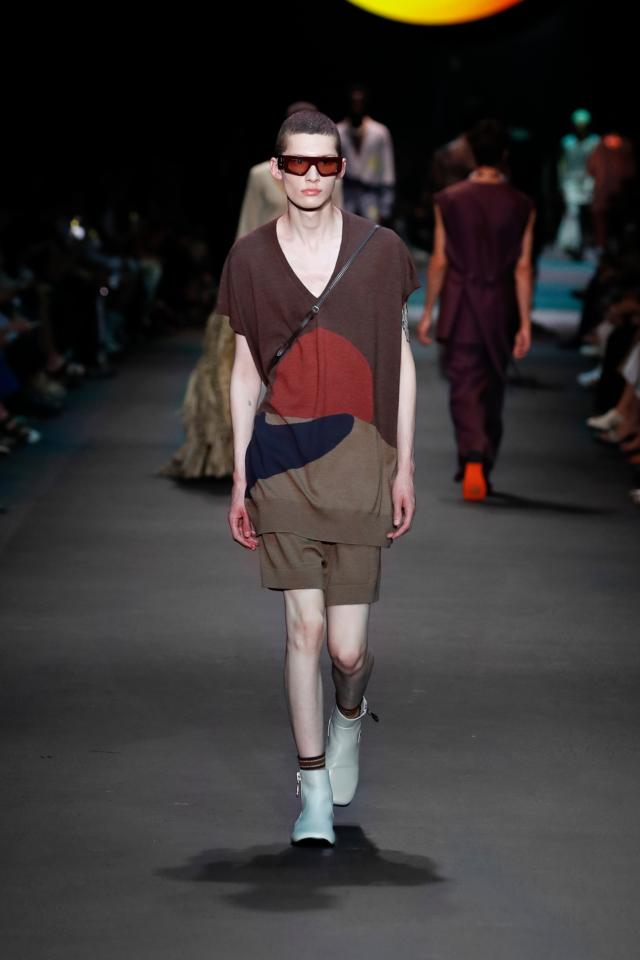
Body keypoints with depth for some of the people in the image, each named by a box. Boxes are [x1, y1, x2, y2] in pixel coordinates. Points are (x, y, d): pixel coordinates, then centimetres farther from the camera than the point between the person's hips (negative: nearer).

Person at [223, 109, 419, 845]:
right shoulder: (250, 257, 4)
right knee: (304, 628, -4)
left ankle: (348, 717, 34)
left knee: (348, 646, -1)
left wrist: (404, 466, 4)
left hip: (358, 457, 0)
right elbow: (245, 371, 9)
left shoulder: (379, 250, 2)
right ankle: (314, 789, 7)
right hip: (282, 459, 0)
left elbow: (400, 358, 7)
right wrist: (239, 477, 6)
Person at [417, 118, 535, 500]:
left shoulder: (449, 200, -5)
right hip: (501, 310, 1)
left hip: (460, 308, -1)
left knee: (464, 388, -1)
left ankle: (473, 458, -24)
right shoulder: (521, 206, -5)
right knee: (493, 390, 16)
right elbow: (523, 268, -6)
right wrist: (525, 323, -4)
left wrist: (428, 311, 6)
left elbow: (439, 261, -3)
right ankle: (484, 468, 25)